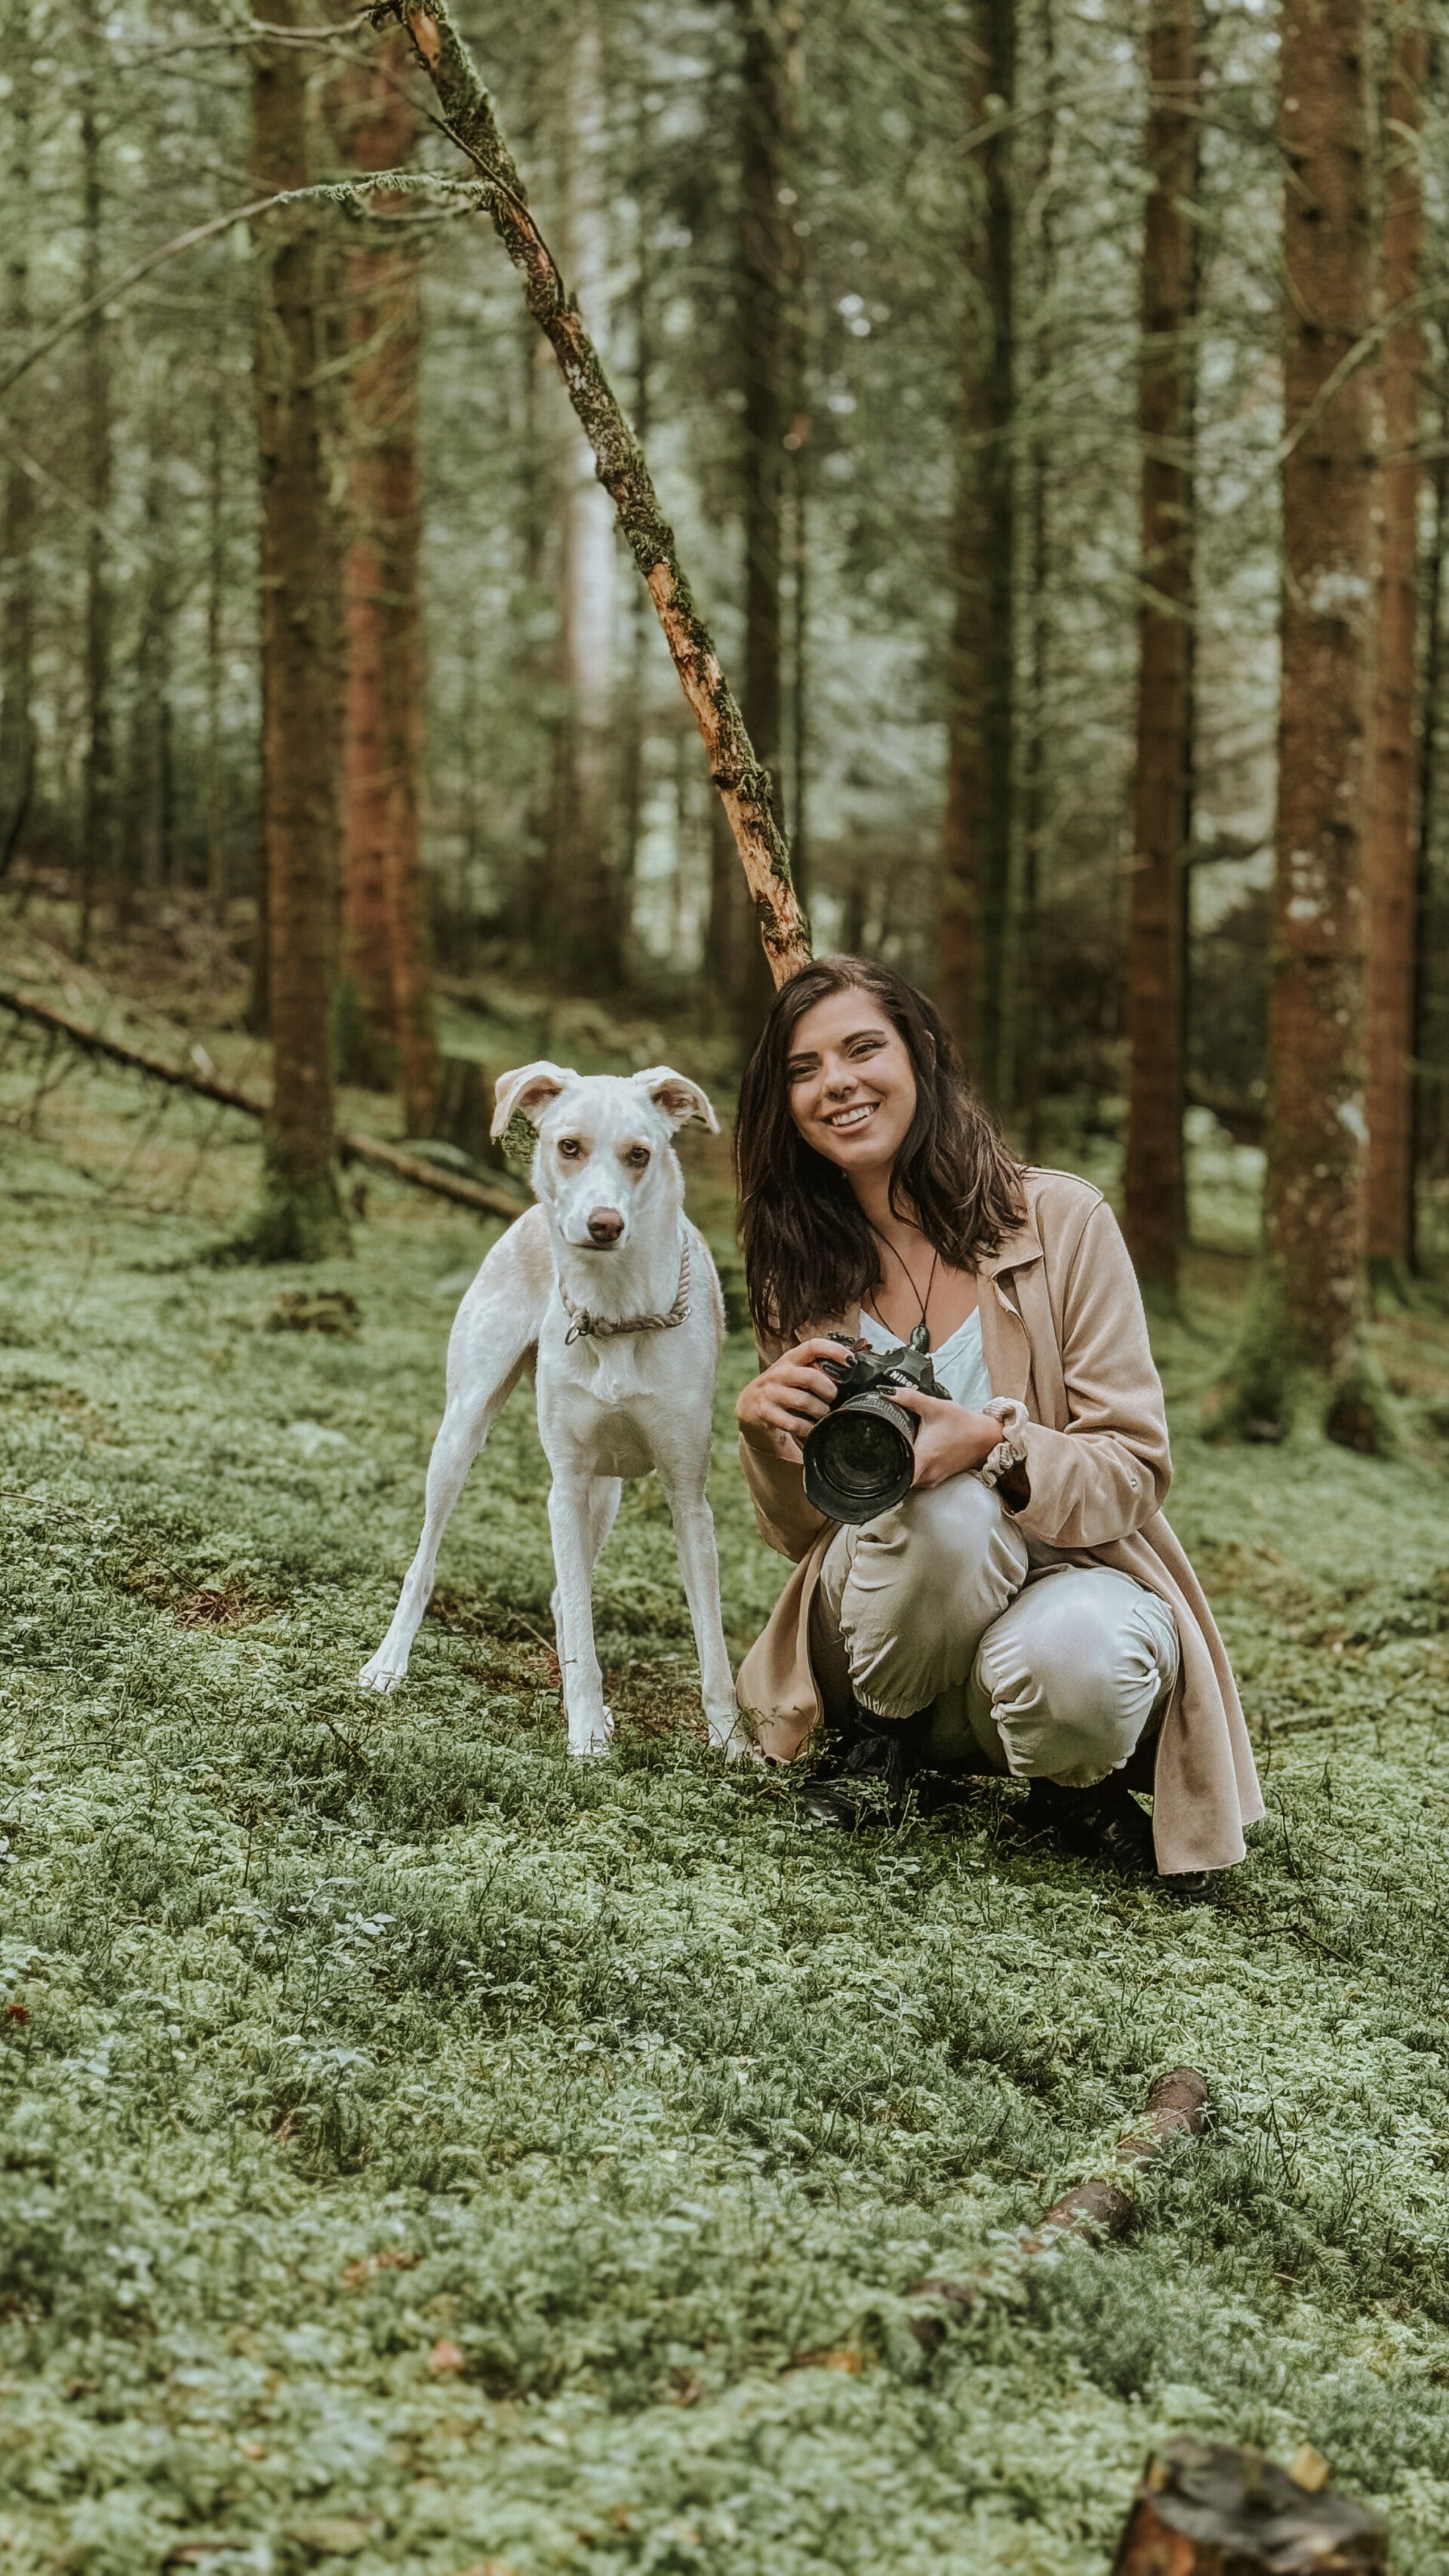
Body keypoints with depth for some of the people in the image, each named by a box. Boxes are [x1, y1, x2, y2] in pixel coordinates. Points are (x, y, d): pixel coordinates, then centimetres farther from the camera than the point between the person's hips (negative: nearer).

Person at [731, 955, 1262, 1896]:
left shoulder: (1062, 1221, -8)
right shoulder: (801, 1268, 2)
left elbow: (1135, 1470, -10)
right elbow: (797, 1528, 5)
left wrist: (999, 1444, -31)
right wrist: (764, 1425, -18)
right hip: (889, 1629, 2)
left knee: (1074, 1662, -37)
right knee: (942, 1508, -32)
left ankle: (1078, 1785, 0)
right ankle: (879, 1736, -2)